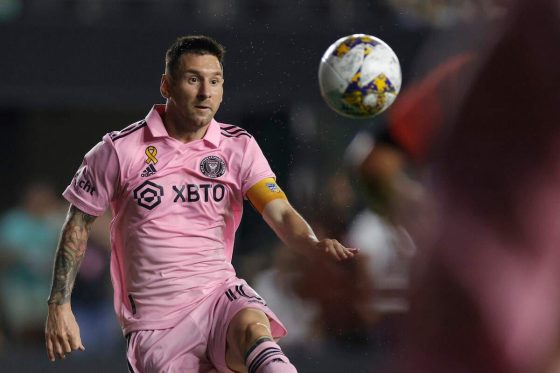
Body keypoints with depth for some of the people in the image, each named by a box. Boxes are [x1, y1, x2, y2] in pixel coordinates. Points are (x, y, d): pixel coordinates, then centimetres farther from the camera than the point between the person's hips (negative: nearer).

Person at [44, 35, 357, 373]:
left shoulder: (238, 146, 6)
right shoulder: (121, 150, -1)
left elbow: (280, 213, -5)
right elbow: (78, 224, 8)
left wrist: (315, 244, -28)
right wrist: (60, 306, 1)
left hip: (221, 295, 1)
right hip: (155, 317, -1)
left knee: (253, 329, -34)